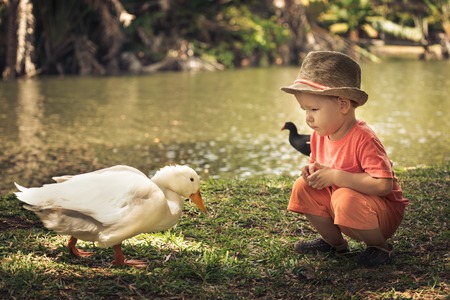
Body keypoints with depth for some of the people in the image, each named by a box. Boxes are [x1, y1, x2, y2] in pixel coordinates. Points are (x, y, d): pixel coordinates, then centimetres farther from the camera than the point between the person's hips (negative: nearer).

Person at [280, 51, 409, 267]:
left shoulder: (362, 139, -28)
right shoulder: (319, 135, -3)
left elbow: (384, 185, -34)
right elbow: (321, 166, 15)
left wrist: (335, 176, -32)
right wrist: (313, 169, -11)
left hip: (385, 213, -7)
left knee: (345, 199, -35)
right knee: (303, 187, -5)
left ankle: (380, 247, -8)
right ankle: (334, 241, 12)